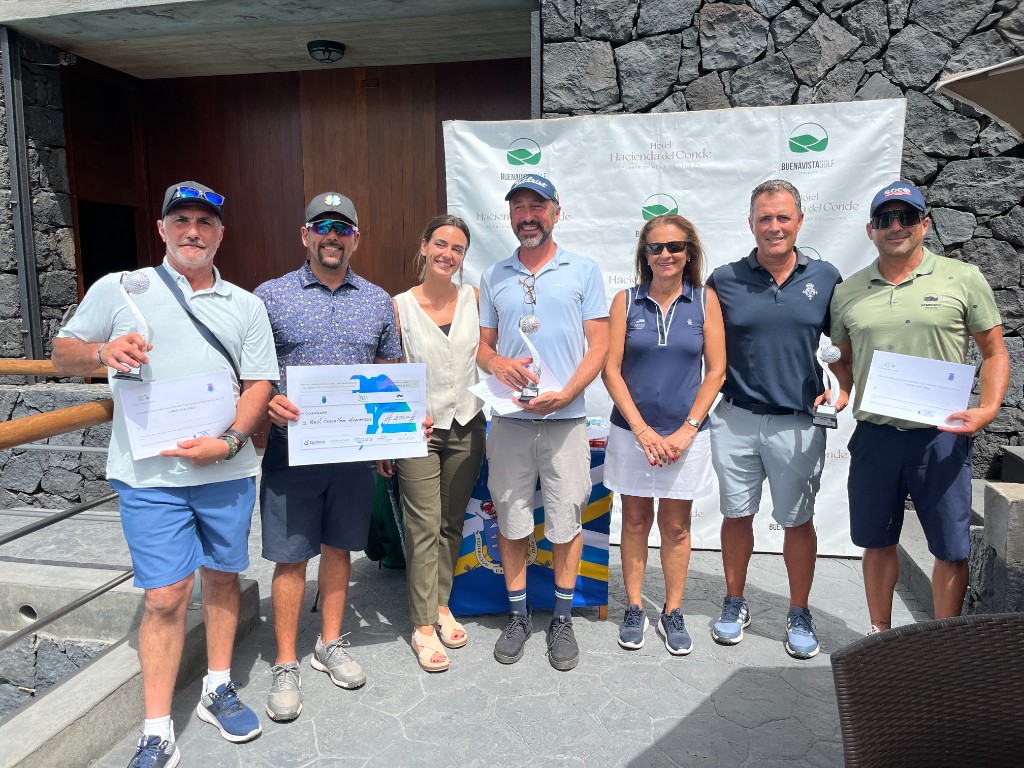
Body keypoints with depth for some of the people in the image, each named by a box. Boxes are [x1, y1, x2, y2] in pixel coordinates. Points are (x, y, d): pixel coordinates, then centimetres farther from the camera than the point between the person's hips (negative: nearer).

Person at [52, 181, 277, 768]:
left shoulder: (245, 305, 9)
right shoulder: (118, 290, 5)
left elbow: (260, 383, 4)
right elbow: (63, 354, 9)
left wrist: (229, 442, -12)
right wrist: (101, 352, -15)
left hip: (228, 471, 3)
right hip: (151, 475, -2)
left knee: (223, 577, 13)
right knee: (167, 596, -1)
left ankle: (218, 690, 33)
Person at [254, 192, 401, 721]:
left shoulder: (377, 301, 8)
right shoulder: (271, 296, -1)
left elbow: (392, 371, 14)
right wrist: (269, 404, -21)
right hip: (292, 446, -3)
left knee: (339, 546, 15)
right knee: (291, 556, 4)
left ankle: (330, 644, 32)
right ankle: (286, 665, 20)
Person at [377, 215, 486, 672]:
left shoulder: (474, 299, 3)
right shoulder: (400, 307, -6)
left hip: (467, 425, 3)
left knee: (451, 523, 13)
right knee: (424, 526, -3)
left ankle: (441, 605, 29)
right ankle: (423, 627, 8)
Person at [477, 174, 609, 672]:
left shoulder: (583, 271, 4)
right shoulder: (493, 277, 12)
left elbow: (599, 345, -1)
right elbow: (483, 344, 13)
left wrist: (565, 393, -15)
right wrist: (497, 363, -11)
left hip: (565, 419, -2)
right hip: (509, 420, 2)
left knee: (566, 520, 5)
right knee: (511, 520, 9)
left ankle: (562, 619, 22)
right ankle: (518, 615, 26)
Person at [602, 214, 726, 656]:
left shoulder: (705, 300, 0)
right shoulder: (626, 301, 0)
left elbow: (716, 371, -2)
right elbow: (611, 370, -3)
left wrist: (686, 430, -9)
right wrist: (642, 429, -11)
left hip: (685, 433, 0)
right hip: (632, 430, 0)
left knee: (676, 526, 10)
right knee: (635, 520, 11)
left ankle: (672, 614, 26)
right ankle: (634, 609, 25)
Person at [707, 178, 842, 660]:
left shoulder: (825, 278, 2)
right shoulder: (725, 280, 0)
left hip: (799, 423, 0)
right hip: (735, 420, 0)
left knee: (798, 521, 11)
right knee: (736, 516, 12)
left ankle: (799, 615, 29)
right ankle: (734, 604, 31)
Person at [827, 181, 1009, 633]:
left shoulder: (963, 279, 0)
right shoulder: (848, 292, 8)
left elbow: (995, 352, 2)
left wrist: (988, 409, -13)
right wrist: (840, 392, -2)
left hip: (941, 437, -2)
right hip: (873, 435, 3)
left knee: (951, 549, 6)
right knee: (876, 541, 14)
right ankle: (880, 634, 33)